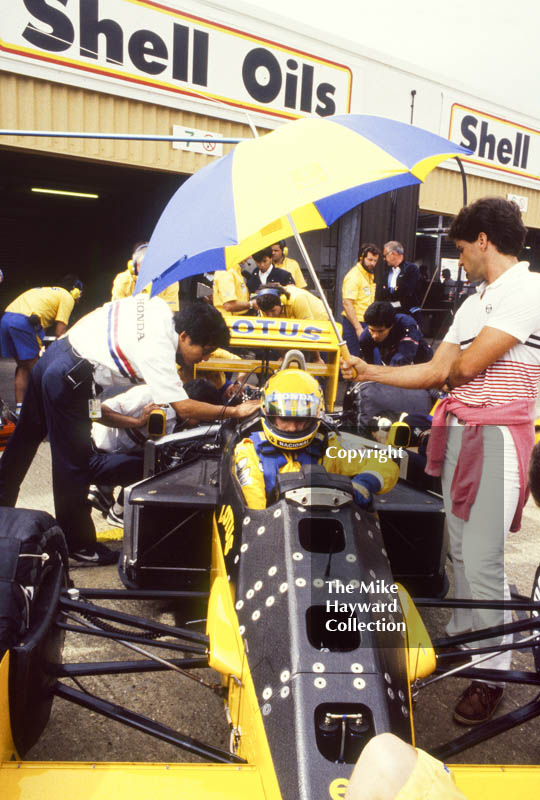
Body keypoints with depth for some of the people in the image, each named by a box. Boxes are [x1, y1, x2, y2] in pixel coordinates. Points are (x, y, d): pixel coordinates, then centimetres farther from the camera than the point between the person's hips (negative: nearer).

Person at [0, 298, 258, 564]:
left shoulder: (160, 307, -2)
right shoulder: (158, 350, -23)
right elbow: (183, 407, -23)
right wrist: (234, 411, -17)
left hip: (54, 354, 10)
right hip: (70, 381, -10)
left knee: (25, 438, 23)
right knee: (75, 464, 2)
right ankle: (77, 542, 16)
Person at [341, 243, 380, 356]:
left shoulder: (370, 275, 17)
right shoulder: (353, 276, -11)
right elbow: (347, 305, -19)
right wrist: (358, 328, -23)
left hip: (367, 324, 8)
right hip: (354, 324, -8)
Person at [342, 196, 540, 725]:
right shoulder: (474, 303, 19)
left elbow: (467, 364, -17)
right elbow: (434, 371, 17)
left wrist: (448, 374, 5)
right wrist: (367, 371, 15)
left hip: (497, 437, -8)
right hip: (457, 433, 8)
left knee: (482, 564, -5)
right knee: (461, 553, 15)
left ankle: (492, 676, 10)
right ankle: (461, 640, 30)